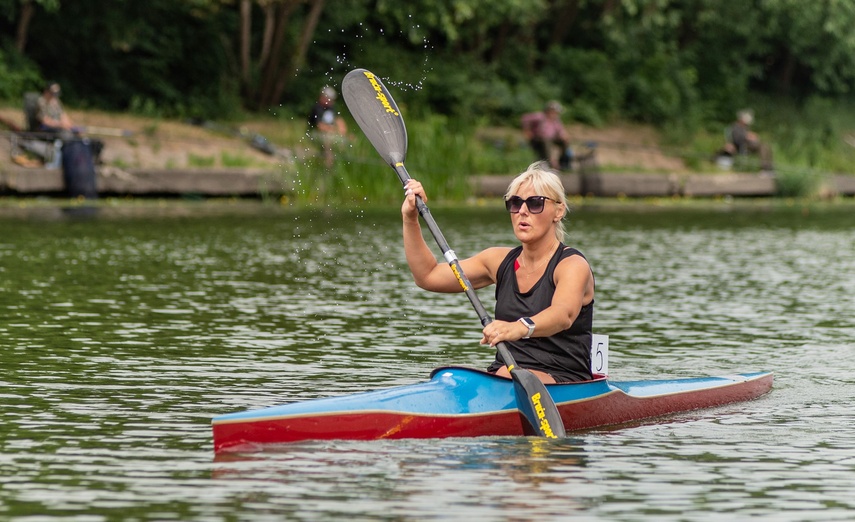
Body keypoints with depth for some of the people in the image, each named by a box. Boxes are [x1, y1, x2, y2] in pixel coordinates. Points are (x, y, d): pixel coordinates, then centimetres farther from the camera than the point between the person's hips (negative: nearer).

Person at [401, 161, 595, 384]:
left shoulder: (573, 265, -8)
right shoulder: (501, 261, 14)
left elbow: (564, 314, -31)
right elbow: (428, 276, 17)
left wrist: (520, 328, -51)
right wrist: (410, 219, 5)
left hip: (564, 385, -5)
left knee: (508, 375, -36)